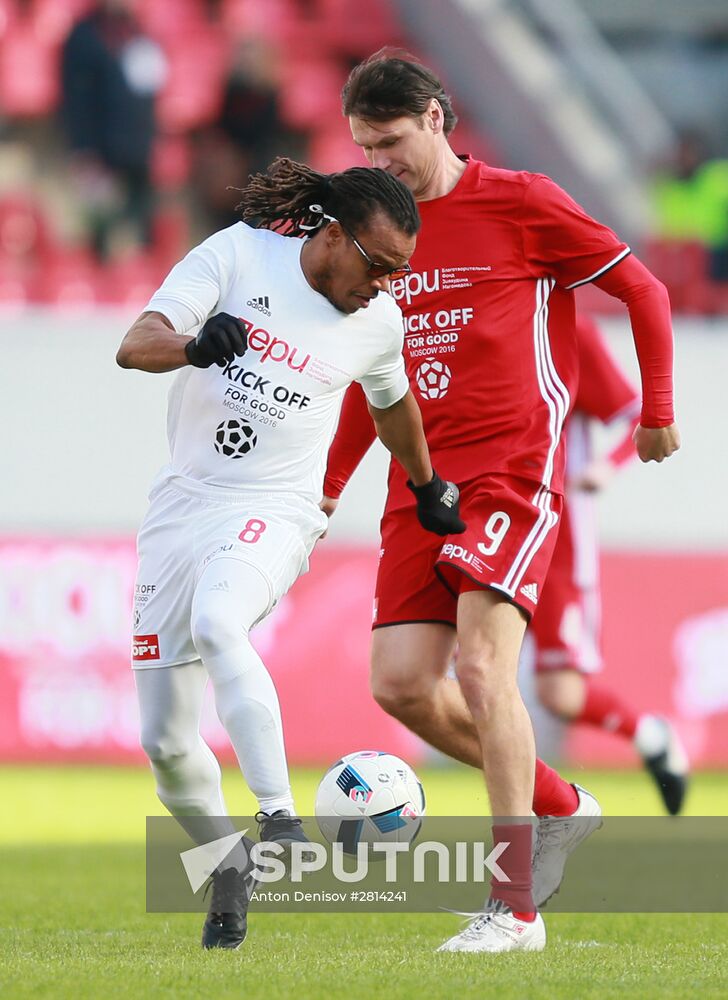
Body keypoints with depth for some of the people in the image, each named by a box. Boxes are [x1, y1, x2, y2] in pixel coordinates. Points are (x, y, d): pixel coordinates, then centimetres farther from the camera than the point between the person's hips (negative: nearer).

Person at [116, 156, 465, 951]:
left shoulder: (380, 321, 2)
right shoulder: (237, 255, -5)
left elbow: (392, 404, 24)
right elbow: (136, 344, -13)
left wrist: (429, 489, 38)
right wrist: (193, 344, -35)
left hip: (274, 513, -1)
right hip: (183, 501, 2)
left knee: (216, 624, -37)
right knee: (165, 743, 1)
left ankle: (279, 819, -40)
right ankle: (228, 866, 26)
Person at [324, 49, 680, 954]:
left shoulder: (519, 202, -4)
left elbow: (642, 290, 3)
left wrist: (657, 409, 5)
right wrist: (329, 483, 22)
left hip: (515, 465, -6)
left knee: (482, 665, -19)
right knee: (401, 682, -4)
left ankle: (515, 908, -15)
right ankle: (559, 807, 18)